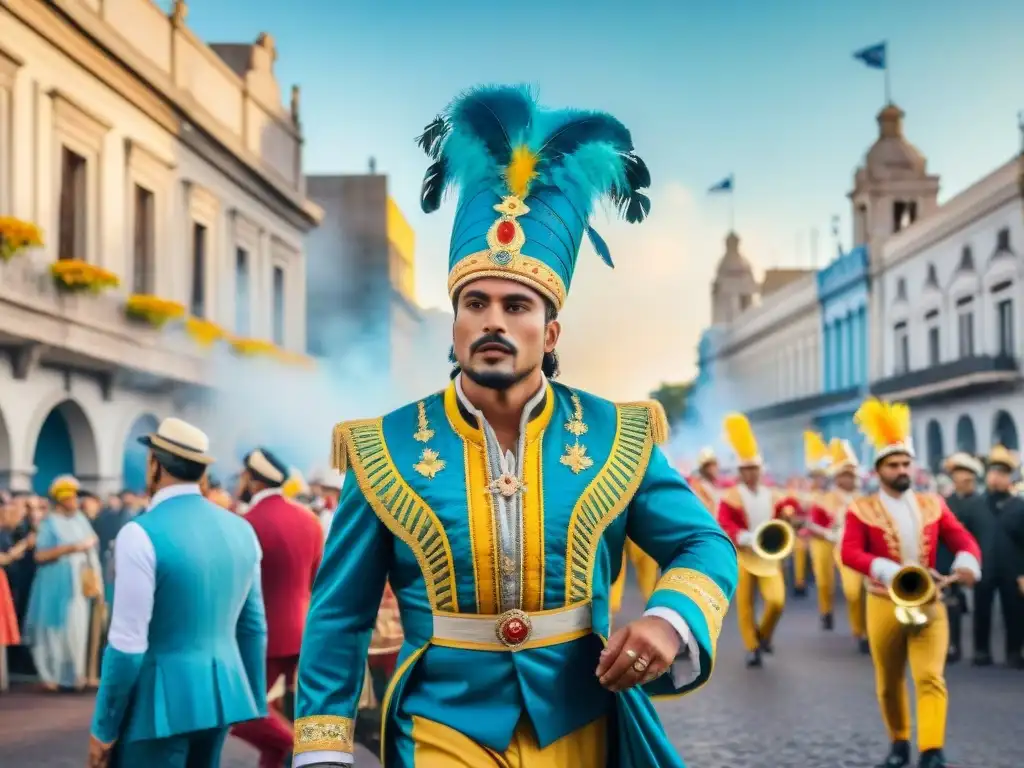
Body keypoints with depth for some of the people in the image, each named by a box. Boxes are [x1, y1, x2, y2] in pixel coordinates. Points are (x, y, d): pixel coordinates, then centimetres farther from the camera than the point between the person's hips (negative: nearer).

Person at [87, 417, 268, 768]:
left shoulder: (141, 534, -16)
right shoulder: (241, 530, 4)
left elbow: (128, 644, -17)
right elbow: (254, 626, 10)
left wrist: (103, 727, -7)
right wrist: (254, 700, 20)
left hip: (160, 701, -7)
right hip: (221, 694, 7)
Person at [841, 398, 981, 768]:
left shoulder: (933, 504, 7)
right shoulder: (861, 510, -3)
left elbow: (963, 539, 2)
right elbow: (850, 552, -15)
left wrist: (967, 563, -23)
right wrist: (887, 570, -32)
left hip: (928, 602, 1)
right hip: (885, 604, -1)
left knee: (931, 677, -12)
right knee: (889, 682, 10)